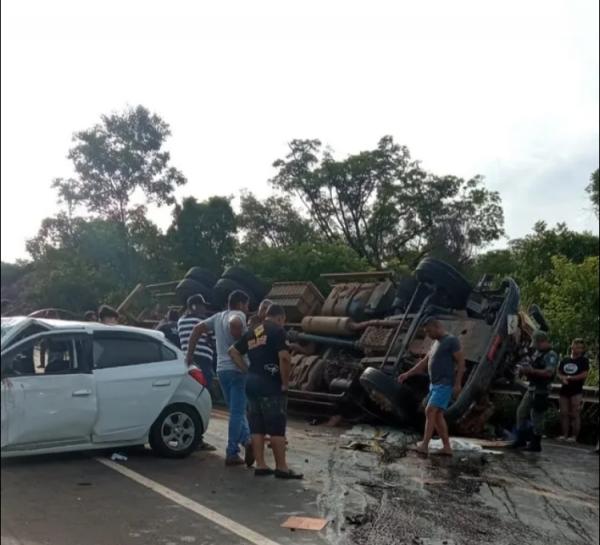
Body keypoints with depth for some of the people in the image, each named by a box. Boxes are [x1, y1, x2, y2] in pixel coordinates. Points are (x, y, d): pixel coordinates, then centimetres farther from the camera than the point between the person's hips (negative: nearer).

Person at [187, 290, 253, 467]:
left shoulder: (218, 317, 15)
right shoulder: (238, 315, -7)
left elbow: (197, 329, 13)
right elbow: (234, 323, -31)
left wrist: (190, 353, 15)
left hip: (222, 369, 7)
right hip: (237, 368, -7)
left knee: (236, 410, 16)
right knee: (237, 412, -2)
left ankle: (246, 440, 4)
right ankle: (232, 453, -1)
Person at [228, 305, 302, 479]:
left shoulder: (252, 332, 16)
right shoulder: (277, 330, -7)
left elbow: (233, 352, 20)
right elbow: (284, 357, -20)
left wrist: (248, 371, 15)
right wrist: (285, 382, -10)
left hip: (253, 384, 7)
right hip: (271, 385, -7)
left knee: (257, 428, 10)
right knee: (277, 428, -2)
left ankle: (260, 465, 14)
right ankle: (281, 468, 2)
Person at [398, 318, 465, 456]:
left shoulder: (452, 340, -8)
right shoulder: (436, 343, 18)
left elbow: (461, 362, -12)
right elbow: (424, 363, 21)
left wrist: (457, 383, -19)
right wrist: (407, 374, 16)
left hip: (445, 385, -9)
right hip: (434, 385, 9)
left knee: (430, 411, -15)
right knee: (437, 416, 6)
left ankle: (424, 445, -15)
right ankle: (447, 447, 9)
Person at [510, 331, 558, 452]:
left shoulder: (551, 355, -11)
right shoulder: (536, 353, 16)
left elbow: (549, 372, -25)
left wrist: (532, 370, -31)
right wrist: (523, 369, 1)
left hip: (541, 390, -9)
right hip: (531, 388, 9)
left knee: (536, 417, -5)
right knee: (521, 412, 10)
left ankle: (536, 444, 6)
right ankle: (521, 440, 19)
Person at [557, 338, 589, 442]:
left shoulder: (584, 361, 1)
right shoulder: (565, 360, 14)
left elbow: (584, 375, -9)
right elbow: (559, 374, 12)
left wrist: (569, 378, -7)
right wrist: (563, 378, -9)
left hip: (577, 391, -5)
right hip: (564, 390, 5)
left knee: (575, 414, -6)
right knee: (564, 413, 5)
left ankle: (574, 436, -2)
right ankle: (565, 435, 11)